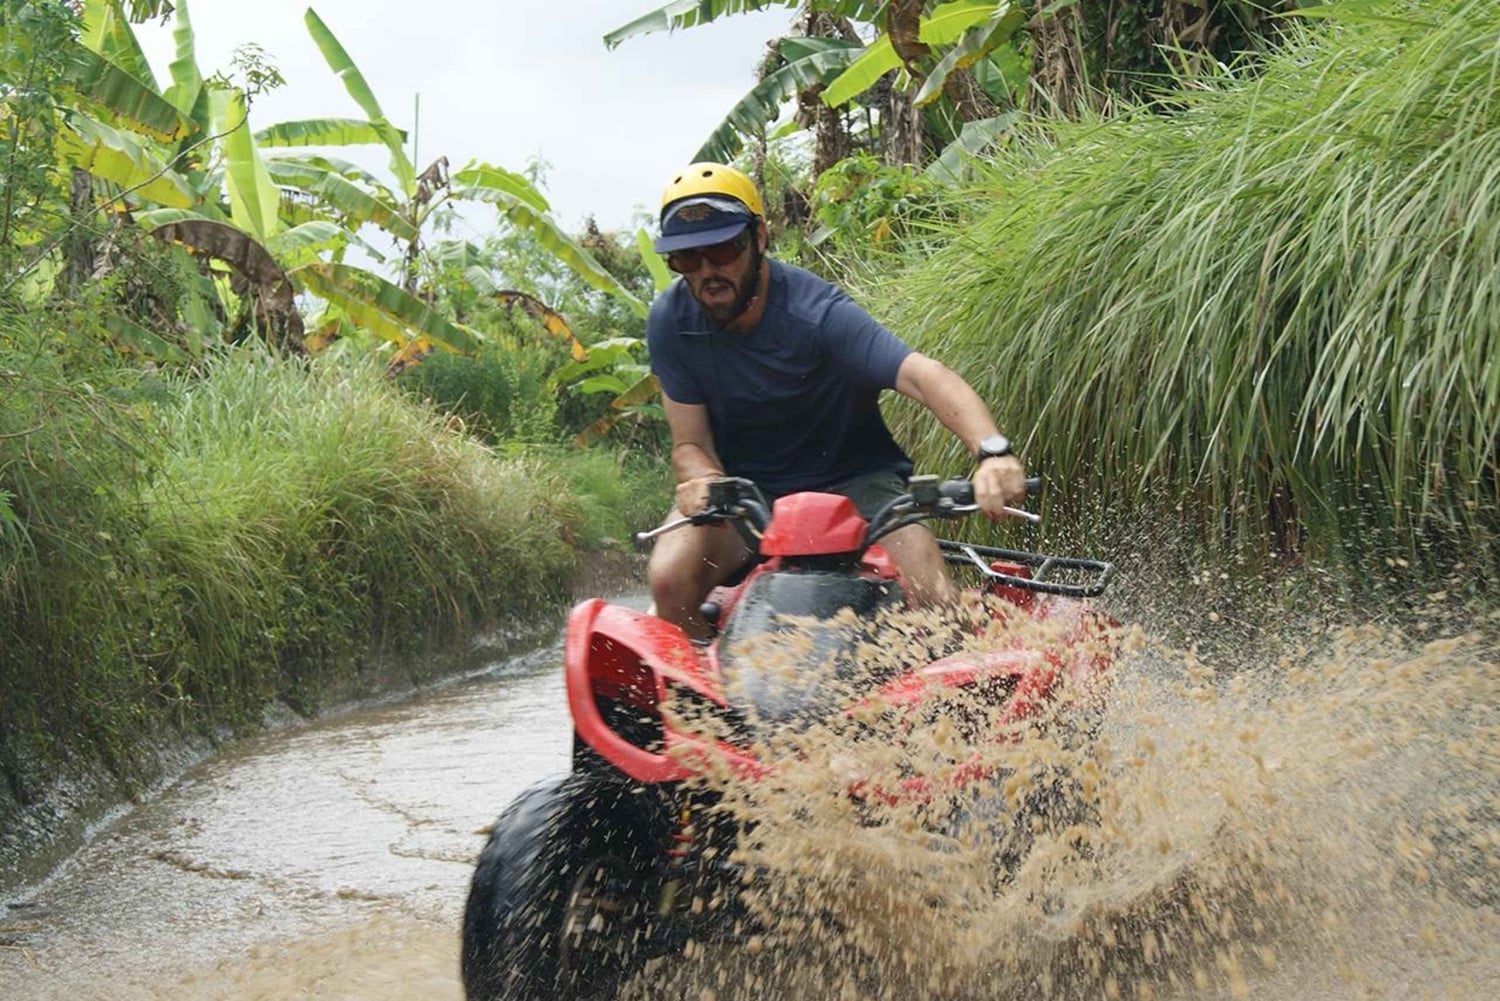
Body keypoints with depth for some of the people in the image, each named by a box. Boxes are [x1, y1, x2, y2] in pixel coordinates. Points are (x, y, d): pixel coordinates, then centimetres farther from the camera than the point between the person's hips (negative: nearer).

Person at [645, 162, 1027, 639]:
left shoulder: (815, 312, -23)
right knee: (670, 579, -27)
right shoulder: (671, 320, -10)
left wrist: (992, 450, -55)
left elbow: (921, 374, -36)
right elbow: (691, 444, -6)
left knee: (933, 602, -24)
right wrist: (702, 482, -33)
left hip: (851, 482, -2)